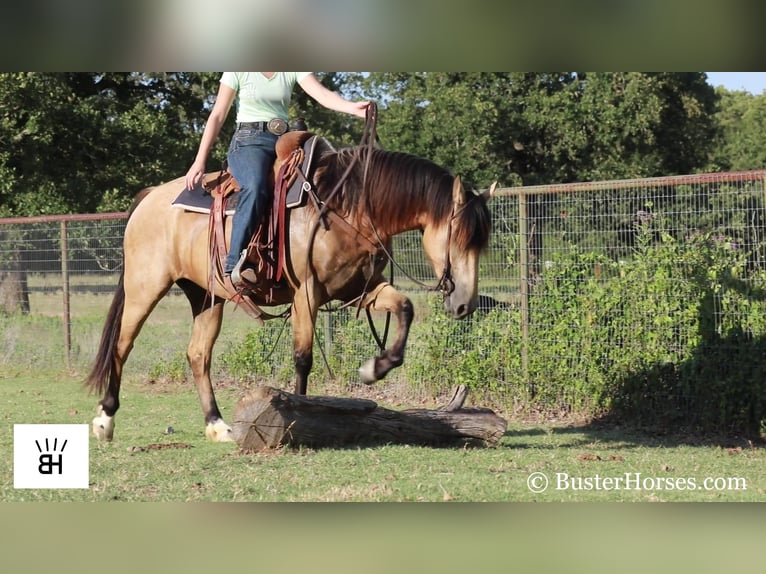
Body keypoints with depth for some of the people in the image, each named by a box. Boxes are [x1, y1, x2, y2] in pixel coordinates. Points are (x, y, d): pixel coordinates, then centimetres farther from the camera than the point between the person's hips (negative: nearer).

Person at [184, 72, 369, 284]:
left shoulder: (292, 72, 11)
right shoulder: (238, 71, 4)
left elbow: (323, 95, -4)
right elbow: (217, 116, 3)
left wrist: (352, 107, -25)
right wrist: (200, 161, -2)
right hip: (248, 142, -5)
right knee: (255, 187, -36)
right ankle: (235, 263, -43)